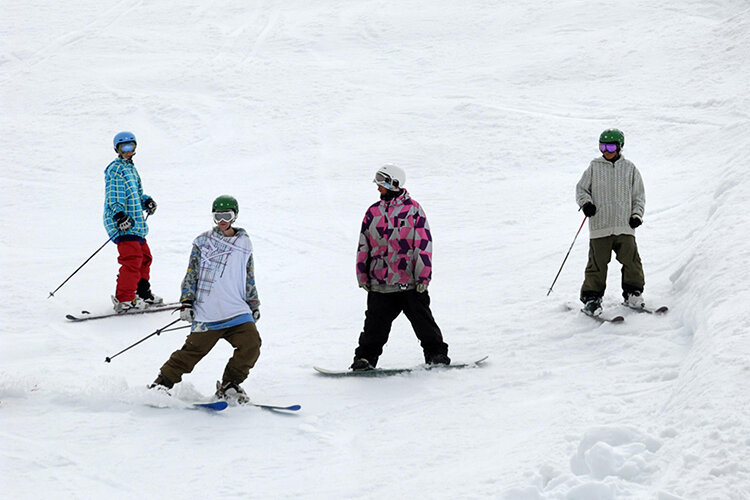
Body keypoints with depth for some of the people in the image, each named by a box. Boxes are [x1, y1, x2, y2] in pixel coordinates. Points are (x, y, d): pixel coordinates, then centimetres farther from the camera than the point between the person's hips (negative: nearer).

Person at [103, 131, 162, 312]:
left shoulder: (131, 168, 22)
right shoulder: (115, 169, -9)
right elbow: (114, 197, -18)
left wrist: (146, 201, 12)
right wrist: (120, 215, -31)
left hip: (135, 223, 10)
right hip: (123, 223, -10)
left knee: (144, 256, 19)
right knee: (132, 259, -16)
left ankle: (142, 292, 32)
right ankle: (124, 300, -16)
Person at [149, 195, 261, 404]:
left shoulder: (244, 244, 13)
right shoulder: (203, 242, 5)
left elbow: (249, 279, 22)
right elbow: (191, 275, 5)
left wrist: (254, 306, 22)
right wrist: (186, 303, -2)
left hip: (237, 312, 3)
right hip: (206, 313, -3)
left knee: (251, 344, -14)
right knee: (193, 351, -7)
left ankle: (228, 387, 3)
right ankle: (162, 383, 10)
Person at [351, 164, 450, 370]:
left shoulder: (413, 210, -3)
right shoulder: (373, 212, 10)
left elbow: (424, 244, -5)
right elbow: (363, 245, 15)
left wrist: (423, 276, -9)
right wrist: (362, 275, 11)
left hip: (410, 282, -3)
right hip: (379, 283, 3)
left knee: (423, 320, 2)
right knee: (375, 324, 2)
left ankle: (436, 353, 13)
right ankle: (366, 357, 11)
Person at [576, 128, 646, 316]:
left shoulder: (630, 169, 9)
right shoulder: (594, 168, 6)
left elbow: (639, 195, 15)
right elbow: (581, 188, 13)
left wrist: (637, 215, 1)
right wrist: (585, 203, -7)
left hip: (624, 225, 1)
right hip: (600, 226, -1)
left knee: (631, 260, -3)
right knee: (597, 264, -3)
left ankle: (633, 293, 14)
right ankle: (591, 298, 7)